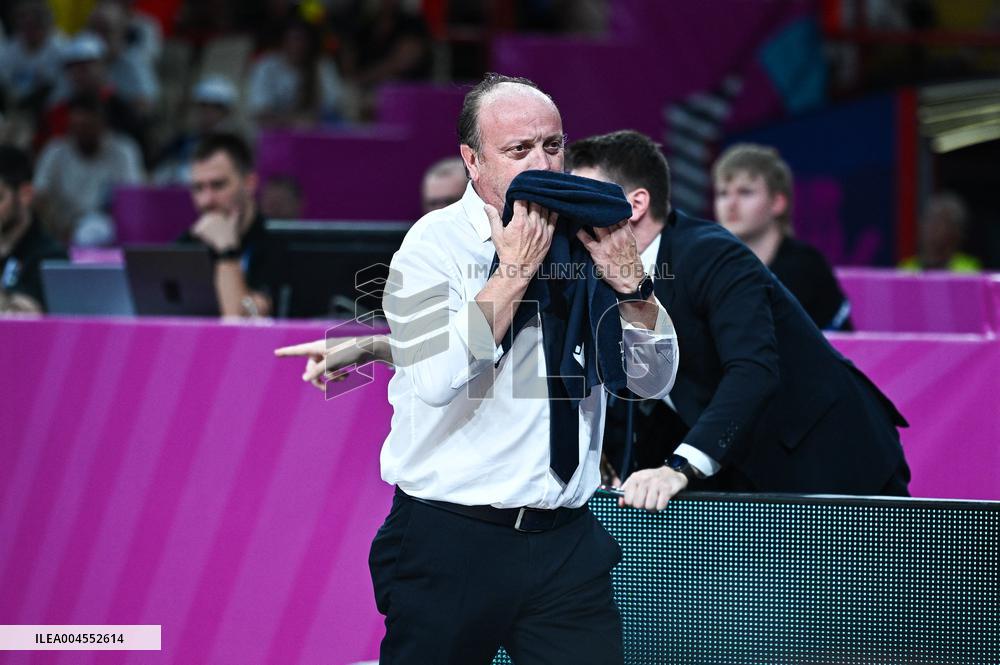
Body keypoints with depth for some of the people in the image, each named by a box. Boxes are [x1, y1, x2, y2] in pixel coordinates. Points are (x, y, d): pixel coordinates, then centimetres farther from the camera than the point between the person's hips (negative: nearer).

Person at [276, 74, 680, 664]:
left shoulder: (580, 239, 9)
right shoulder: (435, 243, -6)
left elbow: (654, 380, 11)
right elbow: (437, 380, -23)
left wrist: (629, 282, -6)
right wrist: (515, 269, -18)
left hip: (567, 544, 4)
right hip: (451, 544, -4)